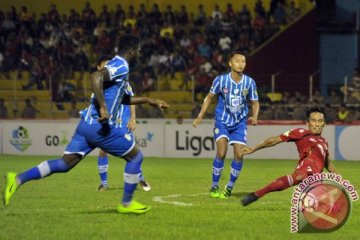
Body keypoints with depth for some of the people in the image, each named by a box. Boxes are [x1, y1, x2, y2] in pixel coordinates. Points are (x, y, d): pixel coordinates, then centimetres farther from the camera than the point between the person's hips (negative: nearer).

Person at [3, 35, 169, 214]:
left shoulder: (115, 65, 20)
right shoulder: (121, 67, -11)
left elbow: (122, 99, 34)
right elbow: (96, 77, -30)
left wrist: (147, 100, 34)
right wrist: (103, 108, -31)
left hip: (87, 124, 9)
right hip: (101, 126, -9)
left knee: (65, 163, 7)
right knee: (136, 157, 6)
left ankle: (18, 179, -4)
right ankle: (126, 204, 14)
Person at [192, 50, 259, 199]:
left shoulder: (249, 83, -9)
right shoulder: (221, 80, -13)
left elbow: (255, 103, 4)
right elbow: (210, 97, 3)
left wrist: (254, 116, -17)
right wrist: (200, 117, -3)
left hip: (240, 123, 2)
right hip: (222, 121, -2)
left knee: (239, 155, -6)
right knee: (221, 153, -17)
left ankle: (230, 187, 14)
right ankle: (214, 187, 0)